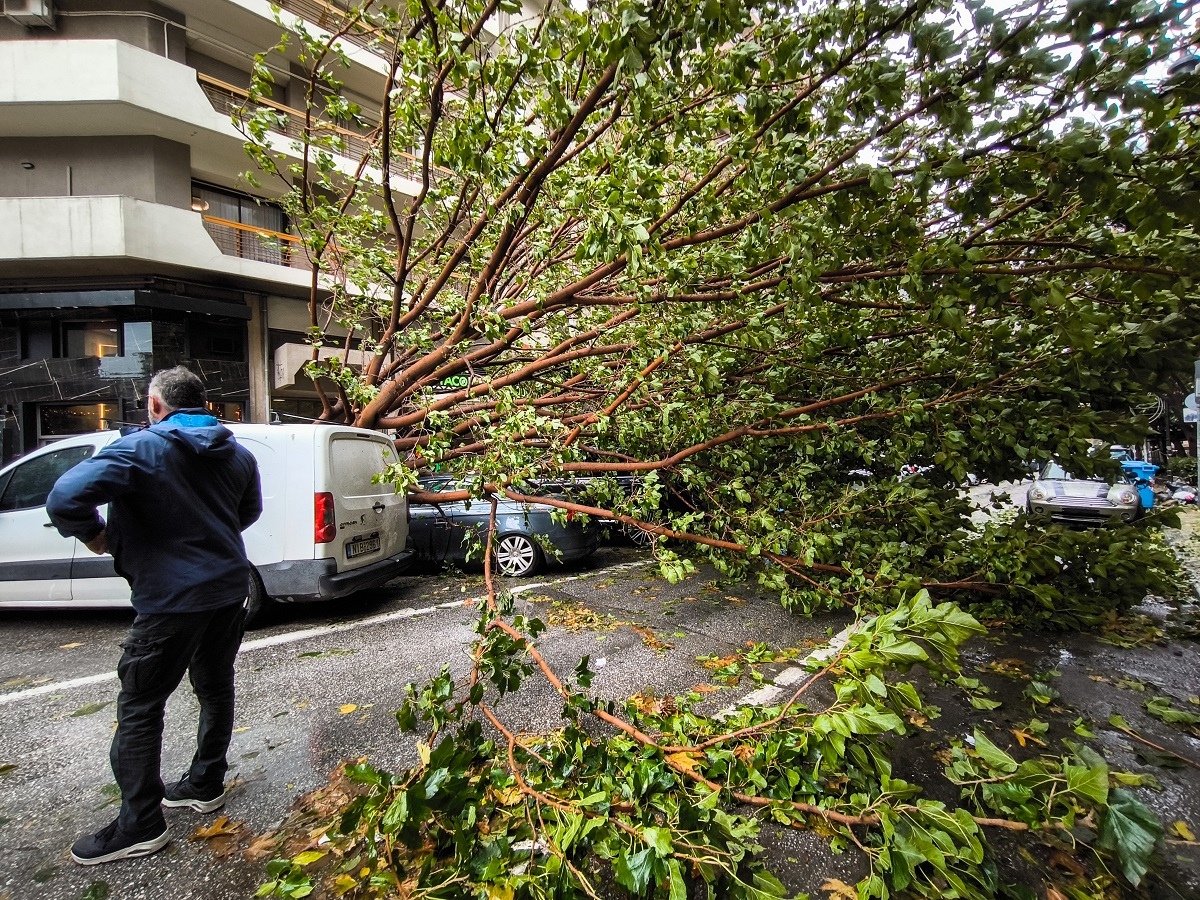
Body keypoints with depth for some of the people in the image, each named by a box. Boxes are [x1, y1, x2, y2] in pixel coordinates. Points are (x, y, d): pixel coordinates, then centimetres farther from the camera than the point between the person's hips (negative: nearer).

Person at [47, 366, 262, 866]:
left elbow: (64, 498, -25)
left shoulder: (142, 447, -13)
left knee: (139, 706, 7)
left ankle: (140, 825, 15)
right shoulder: (237, 453, 8)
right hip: (229, 586, 7)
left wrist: (95, 536, -7)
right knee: (215, 687, 20)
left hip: (172, 596, -7)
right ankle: (206, 784, 34)